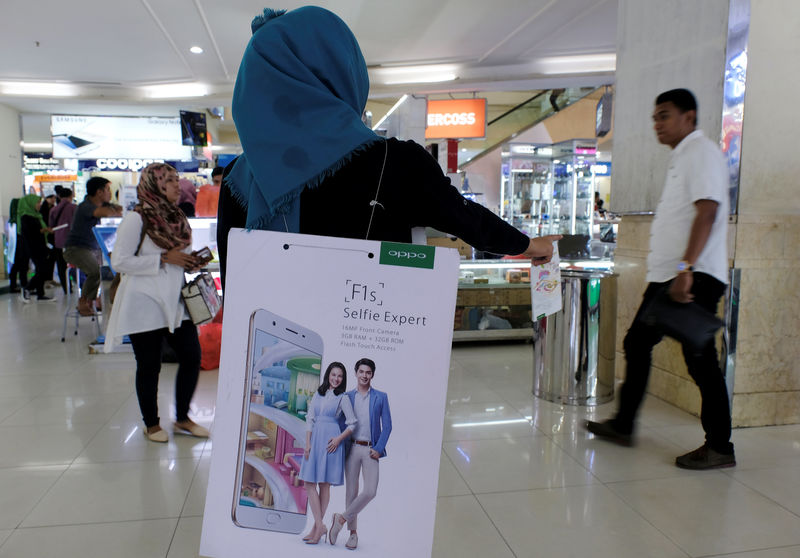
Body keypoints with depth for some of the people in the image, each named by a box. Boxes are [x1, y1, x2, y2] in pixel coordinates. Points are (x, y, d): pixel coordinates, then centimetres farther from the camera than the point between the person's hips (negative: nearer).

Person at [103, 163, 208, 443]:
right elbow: (120, 261, -15)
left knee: (191, 356, 4)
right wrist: (165, 259, -19)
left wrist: (190, 263, 0)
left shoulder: (178, 218, 11)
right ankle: (151, 424, 24)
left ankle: (182, 418, 22)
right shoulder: (136, 219, -10)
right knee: (149, 366, 5)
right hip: (145, 304, -6)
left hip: (175, 302, 6)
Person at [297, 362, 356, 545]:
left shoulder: (343, 398, 0)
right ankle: (320, 525, 8)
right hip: (315, 439, 5)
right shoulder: (317, 395, 11)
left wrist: (339, 439, -13)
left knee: (324, 485, 1)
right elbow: (310, 420, 9)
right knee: (309, 483, 1)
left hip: (330, 442, -4)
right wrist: (307, 443, 0)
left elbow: (352, 424, -1)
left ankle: (317, 527, 7)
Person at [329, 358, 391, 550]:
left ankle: (342, 518, 9)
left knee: (370, 491, -11)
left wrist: (378, 449, -7)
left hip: (370, 449, -1)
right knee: (351, 491, 6)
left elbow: (387, 426, 2)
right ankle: (353, 532, 20)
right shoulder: (347, 396, 7)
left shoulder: (381, 397, 4)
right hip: (352, 448, 1)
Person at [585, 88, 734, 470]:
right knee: (637, 343, 12)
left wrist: (686, 268, -30)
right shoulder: (680, 157, 22)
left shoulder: (702, 151, -7)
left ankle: (719, 447, 9)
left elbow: (707, 212, -21)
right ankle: (623, 426, 23)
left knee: (700, 359, -4)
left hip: (695, 278, -10)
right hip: (668, 276, 10)